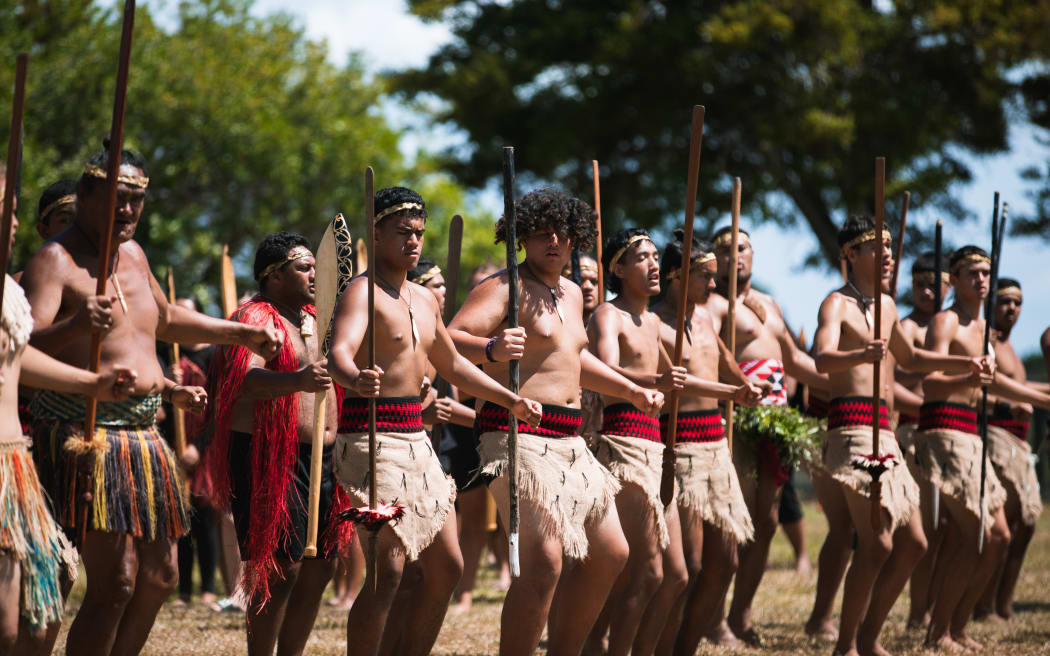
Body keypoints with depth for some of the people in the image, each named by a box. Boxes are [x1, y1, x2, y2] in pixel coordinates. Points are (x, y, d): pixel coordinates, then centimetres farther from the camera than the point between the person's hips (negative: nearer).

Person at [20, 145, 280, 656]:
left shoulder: (131, 254, 16)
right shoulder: (55, 261, -10)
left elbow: (166, 321, 35)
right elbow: (24, 345, -25)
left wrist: (240, 334, 35)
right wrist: (77, 325, -43)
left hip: (141, 436, 9)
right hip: (85, 436, -9)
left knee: (159, 578, 13)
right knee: (115, 583, -16)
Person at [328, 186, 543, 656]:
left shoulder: (423, 299, 17)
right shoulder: (362, 292, -10)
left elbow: (452, 365, 31)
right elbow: (340, 351, -29)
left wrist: (511, 400, 31)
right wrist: (356, 379, -51)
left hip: (415, 439, 9)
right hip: (372, 436, -9)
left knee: (446, 568, 9)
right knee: (388, 570, -16)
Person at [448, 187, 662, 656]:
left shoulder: (570, 294, 19)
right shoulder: (504, 288, -8)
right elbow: (449, 341, -22)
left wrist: (633, 392, 36)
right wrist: (491, 349, -42)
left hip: (568, 442, 10)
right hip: (518, 436, -10)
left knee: (609, 554, 15)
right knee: (544, 560, -22)